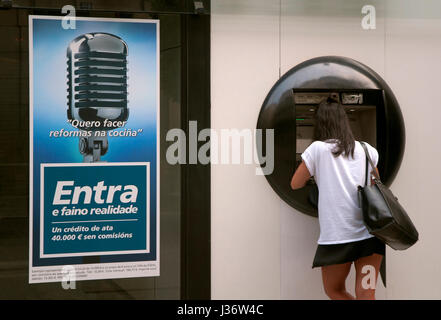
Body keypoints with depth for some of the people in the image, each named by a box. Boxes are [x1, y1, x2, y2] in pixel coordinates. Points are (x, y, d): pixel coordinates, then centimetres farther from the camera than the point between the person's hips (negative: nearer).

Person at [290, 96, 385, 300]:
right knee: (365, 295, 3)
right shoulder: (366, 149, 9)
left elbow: (295, 184, 7)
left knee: (334, 291, 16)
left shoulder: (317, 149, -2)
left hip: (337, 236, -3)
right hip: (370, 233, 4)